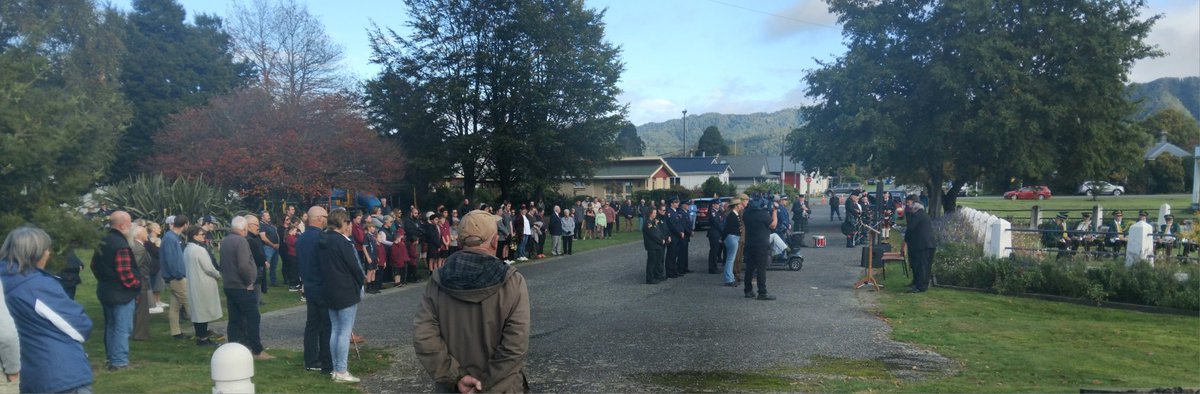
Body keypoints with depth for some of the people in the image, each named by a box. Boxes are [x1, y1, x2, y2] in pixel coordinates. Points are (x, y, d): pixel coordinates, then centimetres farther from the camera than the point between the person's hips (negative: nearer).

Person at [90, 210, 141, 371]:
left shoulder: (102, 242, 7)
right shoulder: (121, 245, -23)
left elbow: (94, 265, 18)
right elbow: (125, 274, -26)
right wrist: (137, 284, -10)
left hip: (105, 291, 9)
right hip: (121, 293, -9)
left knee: (110, 326, 19)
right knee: (122, 328, -2)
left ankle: (111, 358, 28)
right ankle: (119, 361, 1)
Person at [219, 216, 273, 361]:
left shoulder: (225, 241, 10)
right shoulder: (241, 241, -18)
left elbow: (223, 264, 19)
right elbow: (244, 265, -27)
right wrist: (249, 281, -14)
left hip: (229, 286, 9)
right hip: (243, 288, -8)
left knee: (234, 320, 12)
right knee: (253, 319, -1)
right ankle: (257, 351, 3)